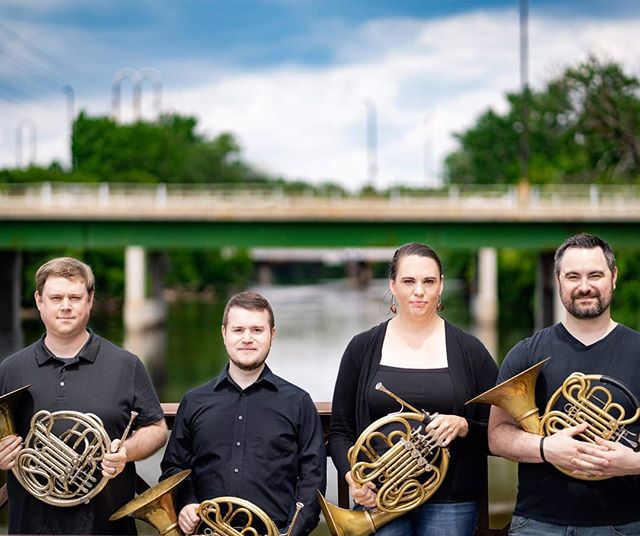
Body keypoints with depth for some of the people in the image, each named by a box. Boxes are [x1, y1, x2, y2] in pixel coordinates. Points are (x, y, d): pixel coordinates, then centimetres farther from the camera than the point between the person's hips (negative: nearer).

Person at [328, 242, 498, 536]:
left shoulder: (469, 350, 2)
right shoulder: (362, 349, 4)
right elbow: (340, 430, 7)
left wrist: (463, 427, -16)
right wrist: (351, 476, -9)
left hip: (450, 503, 0)